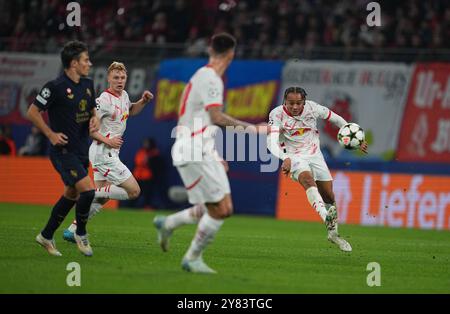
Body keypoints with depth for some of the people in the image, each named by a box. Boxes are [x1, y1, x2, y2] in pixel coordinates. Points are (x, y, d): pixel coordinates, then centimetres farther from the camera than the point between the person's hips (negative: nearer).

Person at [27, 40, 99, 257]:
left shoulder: (88, 85, 8)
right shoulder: (56, 87, -15)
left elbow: (92, 110, 23)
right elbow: (32, 112, -10)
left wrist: (95, 119, 0)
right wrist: (51, 134, -14)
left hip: (82, 150, 8)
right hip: (63, 151, -8)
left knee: (71, 195, 15)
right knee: (88, 190, -18)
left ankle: (46, 236, 30)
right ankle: (81, 234, 4)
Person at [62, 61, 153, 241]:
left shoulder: (123, 95, 10)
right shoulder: (104, 100, -17)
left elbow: (130, 111, 32)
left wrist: (143, 101, 14)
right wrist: (107, 140, -23)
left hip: (109, 153, 10)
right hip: (103, 153, -10)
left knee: (102, 198, 16)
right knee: (134, 191, -10)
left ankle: (72, 230, 18)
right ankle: (90, 194, -5)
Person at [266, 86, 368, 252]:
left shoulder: (312, 108, -10)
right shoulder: (277, 114, -19)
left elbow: (336, 119, 4)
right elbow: (272, 142, -31)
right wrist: (285, 159, -48)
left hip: (314, 154, 4)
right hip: (293, 156, -4)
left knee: (329, 195, 5)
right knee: (308, 179, -34)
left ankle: (333, 232, 28)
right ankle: (326, 218, -53)